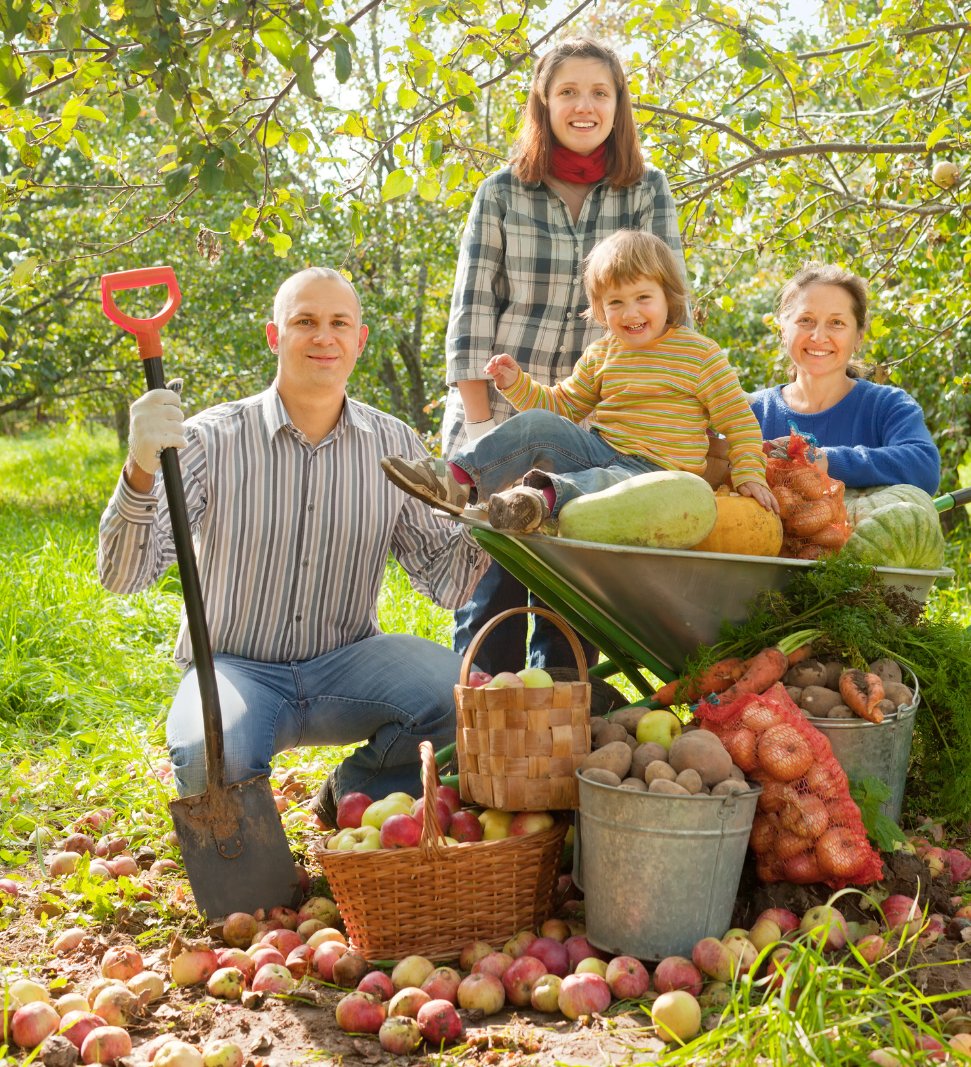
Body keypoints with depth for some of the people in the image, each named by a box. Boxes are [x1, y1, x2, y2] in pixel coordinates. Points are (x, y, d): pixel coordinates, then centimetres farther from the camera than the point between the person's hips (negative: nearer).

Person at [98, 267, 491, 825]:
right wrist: (141, 470, -34)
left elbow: (444, 579, 0)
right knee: (211, 762, -36)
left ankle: (355, 793, 4)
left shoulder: (395, 445, 2)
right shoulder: (214, 439, -8)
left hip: (347, 661, 3)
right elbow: (124, 575, -16)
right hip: (236, 667, -2)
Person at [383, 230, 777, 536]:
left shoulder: (700, 353, 0)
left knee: (605, 482, -39)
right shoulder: (600, 355, 15)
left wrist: (749, 476, -9)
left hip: (653, 470, -5)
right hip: (599, 450, 5)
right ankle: (458, 480, -27)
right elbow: (562, 405, 22)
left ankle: (545, 496, -66)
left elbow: (739, 421, 1)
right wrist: (518, 384, 5)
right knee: (536, 425, -17)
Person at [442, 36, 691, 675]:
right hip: (503, 414, -1)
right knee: (492, 586, -2)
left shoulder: (648, 193, 5)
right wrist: (479, 424, -7)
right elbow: (472, 312, 0)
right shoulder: (502, 192, 3)